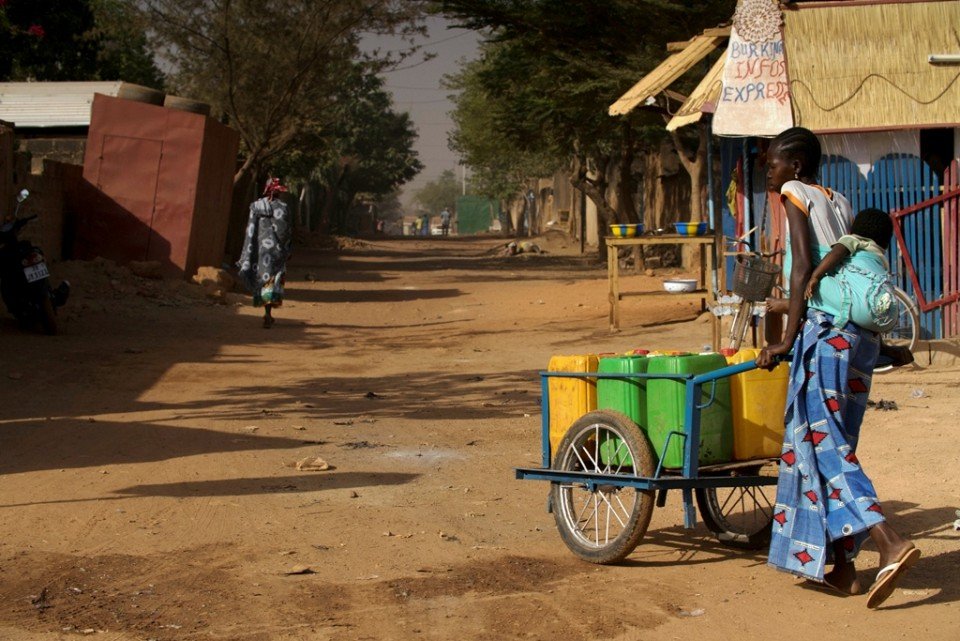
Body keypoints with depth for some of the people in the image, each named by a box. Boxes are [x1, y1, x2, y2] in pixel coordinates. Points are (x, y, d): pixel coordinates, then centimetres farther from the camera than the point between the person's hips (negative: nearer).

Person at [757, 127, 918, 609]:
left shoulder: (796, 194, 1)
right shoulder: (839, 203, 22)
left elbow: (804, 266, -11)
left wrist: (787, 338, -13)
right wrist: (883, 345, 26)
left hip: (826, 329, -8)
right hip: (862, 334, 8)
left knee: (824, 442, -10)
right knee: (829, 442, 12)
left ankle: (889, 542, -25)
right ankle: (839, 566, 12)